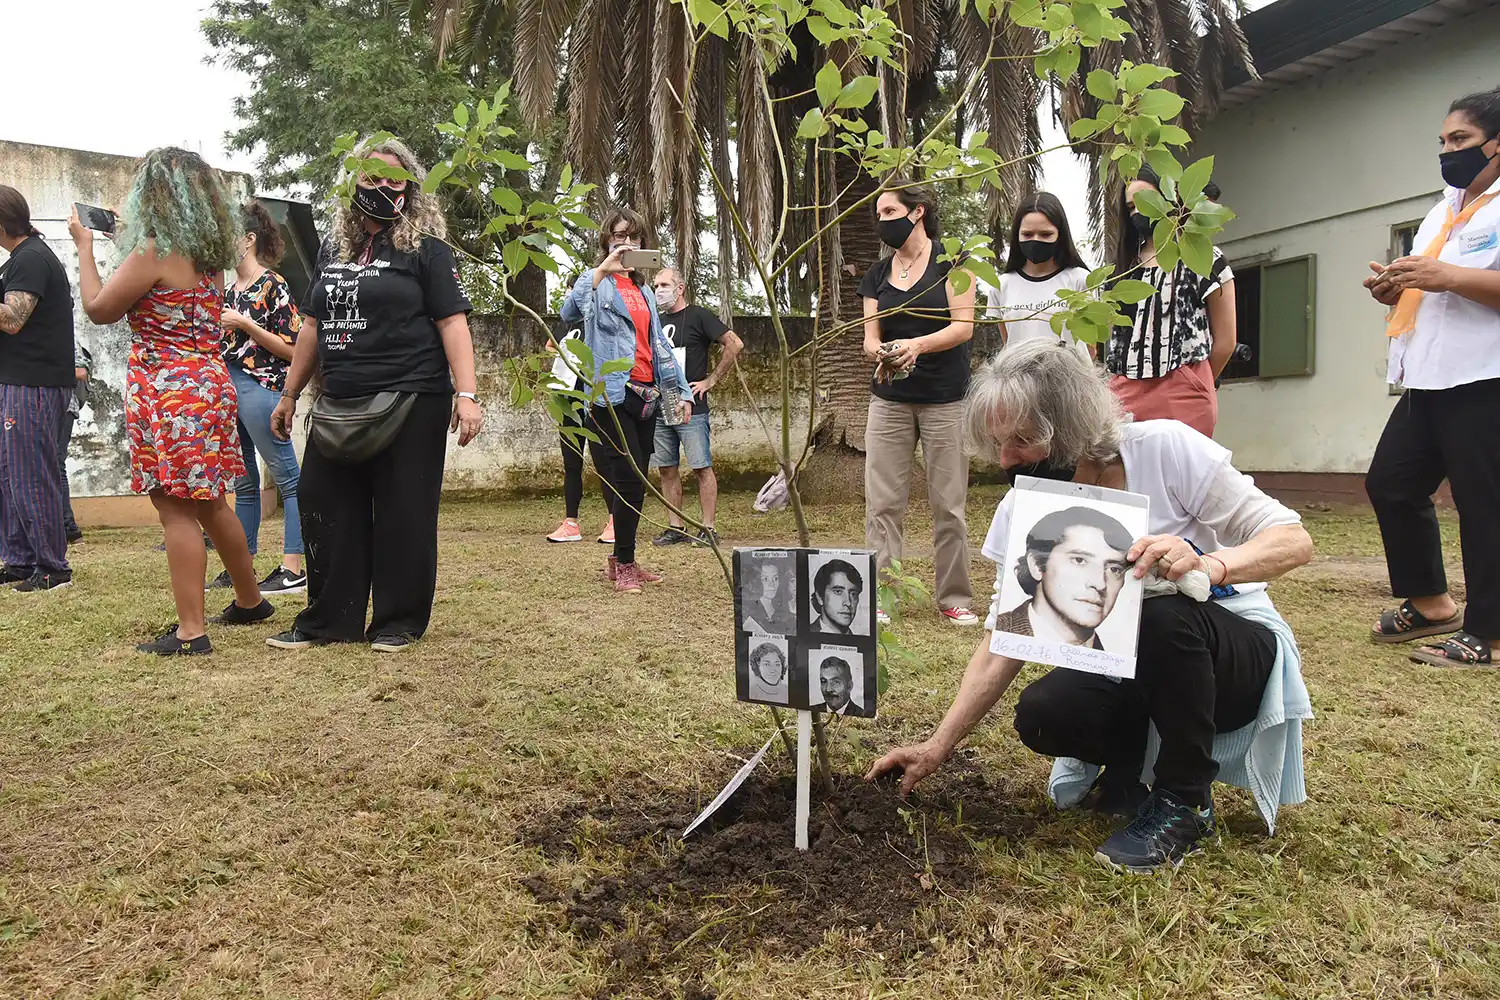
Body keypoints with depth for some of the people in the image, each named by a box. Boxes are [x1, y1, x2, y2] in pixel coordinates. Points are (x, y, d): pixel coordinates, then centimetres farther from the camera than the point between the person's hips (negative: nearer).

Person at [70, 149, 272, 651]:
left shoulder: (155, 251, -14)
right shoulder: (211, 254, 10)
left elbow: (99, 308, -5)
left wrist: (85, 244, 7)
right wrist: (129, 238, 25)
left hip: (168, 390, -9)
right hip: (210, 381, 9)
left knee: (176, 509, -4)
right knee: (208, 503, 19)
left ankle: (191, 631, -1)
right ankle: (250, 601, 31)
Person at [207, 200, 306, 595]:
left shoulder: (274, 287, -6)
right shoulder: (229, 290, 15)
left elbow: (292, 349, -11)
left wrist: (245, 324, -15)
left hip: (261, 387, -9)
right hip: (227, 384, 9)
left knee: (288, 478, -6)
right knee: (243, 482, 13)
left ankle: (293, 570, -6)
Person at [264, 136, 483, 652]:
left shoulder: (426, 249, -1)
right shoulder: (336, 252, 16)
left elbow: (452, 323, -8)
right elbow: (313, 326, 22)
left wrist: (467, 395, -18)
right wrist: (290, 394, 22)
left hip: (410, 404, -6)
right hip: (339, 405, 6)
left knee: (403, 515, -1)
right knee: (325, 508, 7)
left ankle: (399, 621, 12)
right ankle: (328, 619, 19)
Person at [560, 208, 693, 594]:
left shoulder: (643, 292, 21)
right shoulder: (596, 281, 0)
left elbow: (658, 344, 22)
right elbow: (570, 311, -22)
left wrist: (683, 390, 16)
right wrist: (602, 271, -34)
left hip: (645, 395, 7)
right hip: (613, 394, -7)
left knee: (636, 482, 10)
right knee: (629, 481, -10)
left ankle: (621, 561, 21)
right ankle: (624, 565, 2)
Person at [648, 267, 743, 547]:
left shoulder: (698, 316, -3)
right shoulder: (657, 322, 16)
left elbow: (735, 344, -10)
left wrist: (711, 380, -9)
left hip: (691, 408, -7)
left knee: (701, 467, -4)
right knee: (667, 469, 7)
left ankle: (708, 529, 0)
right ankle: (675, 528, 13)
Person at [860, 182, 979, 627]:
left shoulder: (950, 261, -1)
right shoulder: (877, 275, 11)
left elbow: (963, 326, -9)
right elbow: (870, 338, 6)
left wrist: (918, 344, -25)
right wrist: (881, 353, -18)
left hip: (945, 400, -4)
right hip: (889, 401, 4)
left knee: (949, 504, 2)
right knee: (882, 502, 0)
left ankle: (954, 598, 12)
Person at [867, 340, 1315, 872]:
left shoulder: (1166, 449, -20)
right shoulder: (1020, 512, -9)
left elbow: (1293, 540, -18)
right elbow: (1003, 644, -7)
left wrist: (1210, 564, -39)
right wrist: (938, 747, -13)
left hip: (1240, 653, -3)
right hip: (1129, 673, 3)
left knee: (1164, 612, -36)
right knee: (1041, 714, -28)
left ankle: (1183, 802, -12)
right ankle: (1134, 763, 7)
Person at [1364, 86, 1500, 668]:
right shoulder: (1441, 213, 23)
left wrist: (1448, 276, -22)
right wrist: (1393, 290, 8)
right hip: (1426, 382, 9)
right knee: (1390, 484, 10)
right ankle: (1429, 602, 24)